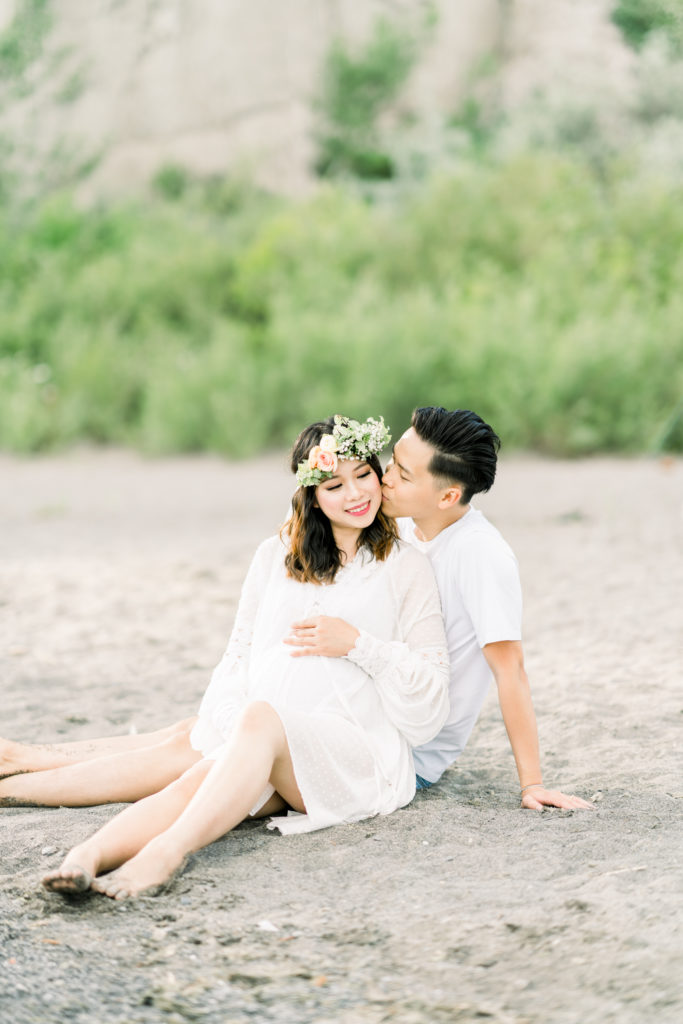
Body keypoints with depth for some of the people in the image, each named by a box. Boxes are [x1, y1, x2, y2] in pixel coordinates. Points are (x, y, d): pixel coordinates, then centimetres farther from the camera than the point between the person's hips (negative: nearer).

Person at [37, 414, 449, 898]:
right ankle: (86, 857, -56)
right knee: (196, 781, -31)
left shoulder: (408, 568, 10)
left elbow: (430, 695, 5)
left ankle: (166, 852, -56)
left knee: (261, 718, -36)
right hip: (266, 749, 3)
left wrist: (358, 643, -8)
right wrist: (224, 725, -2)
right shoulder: (277, 555, 21)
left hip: (358, 757, -3)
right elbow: (240, 655, 16)